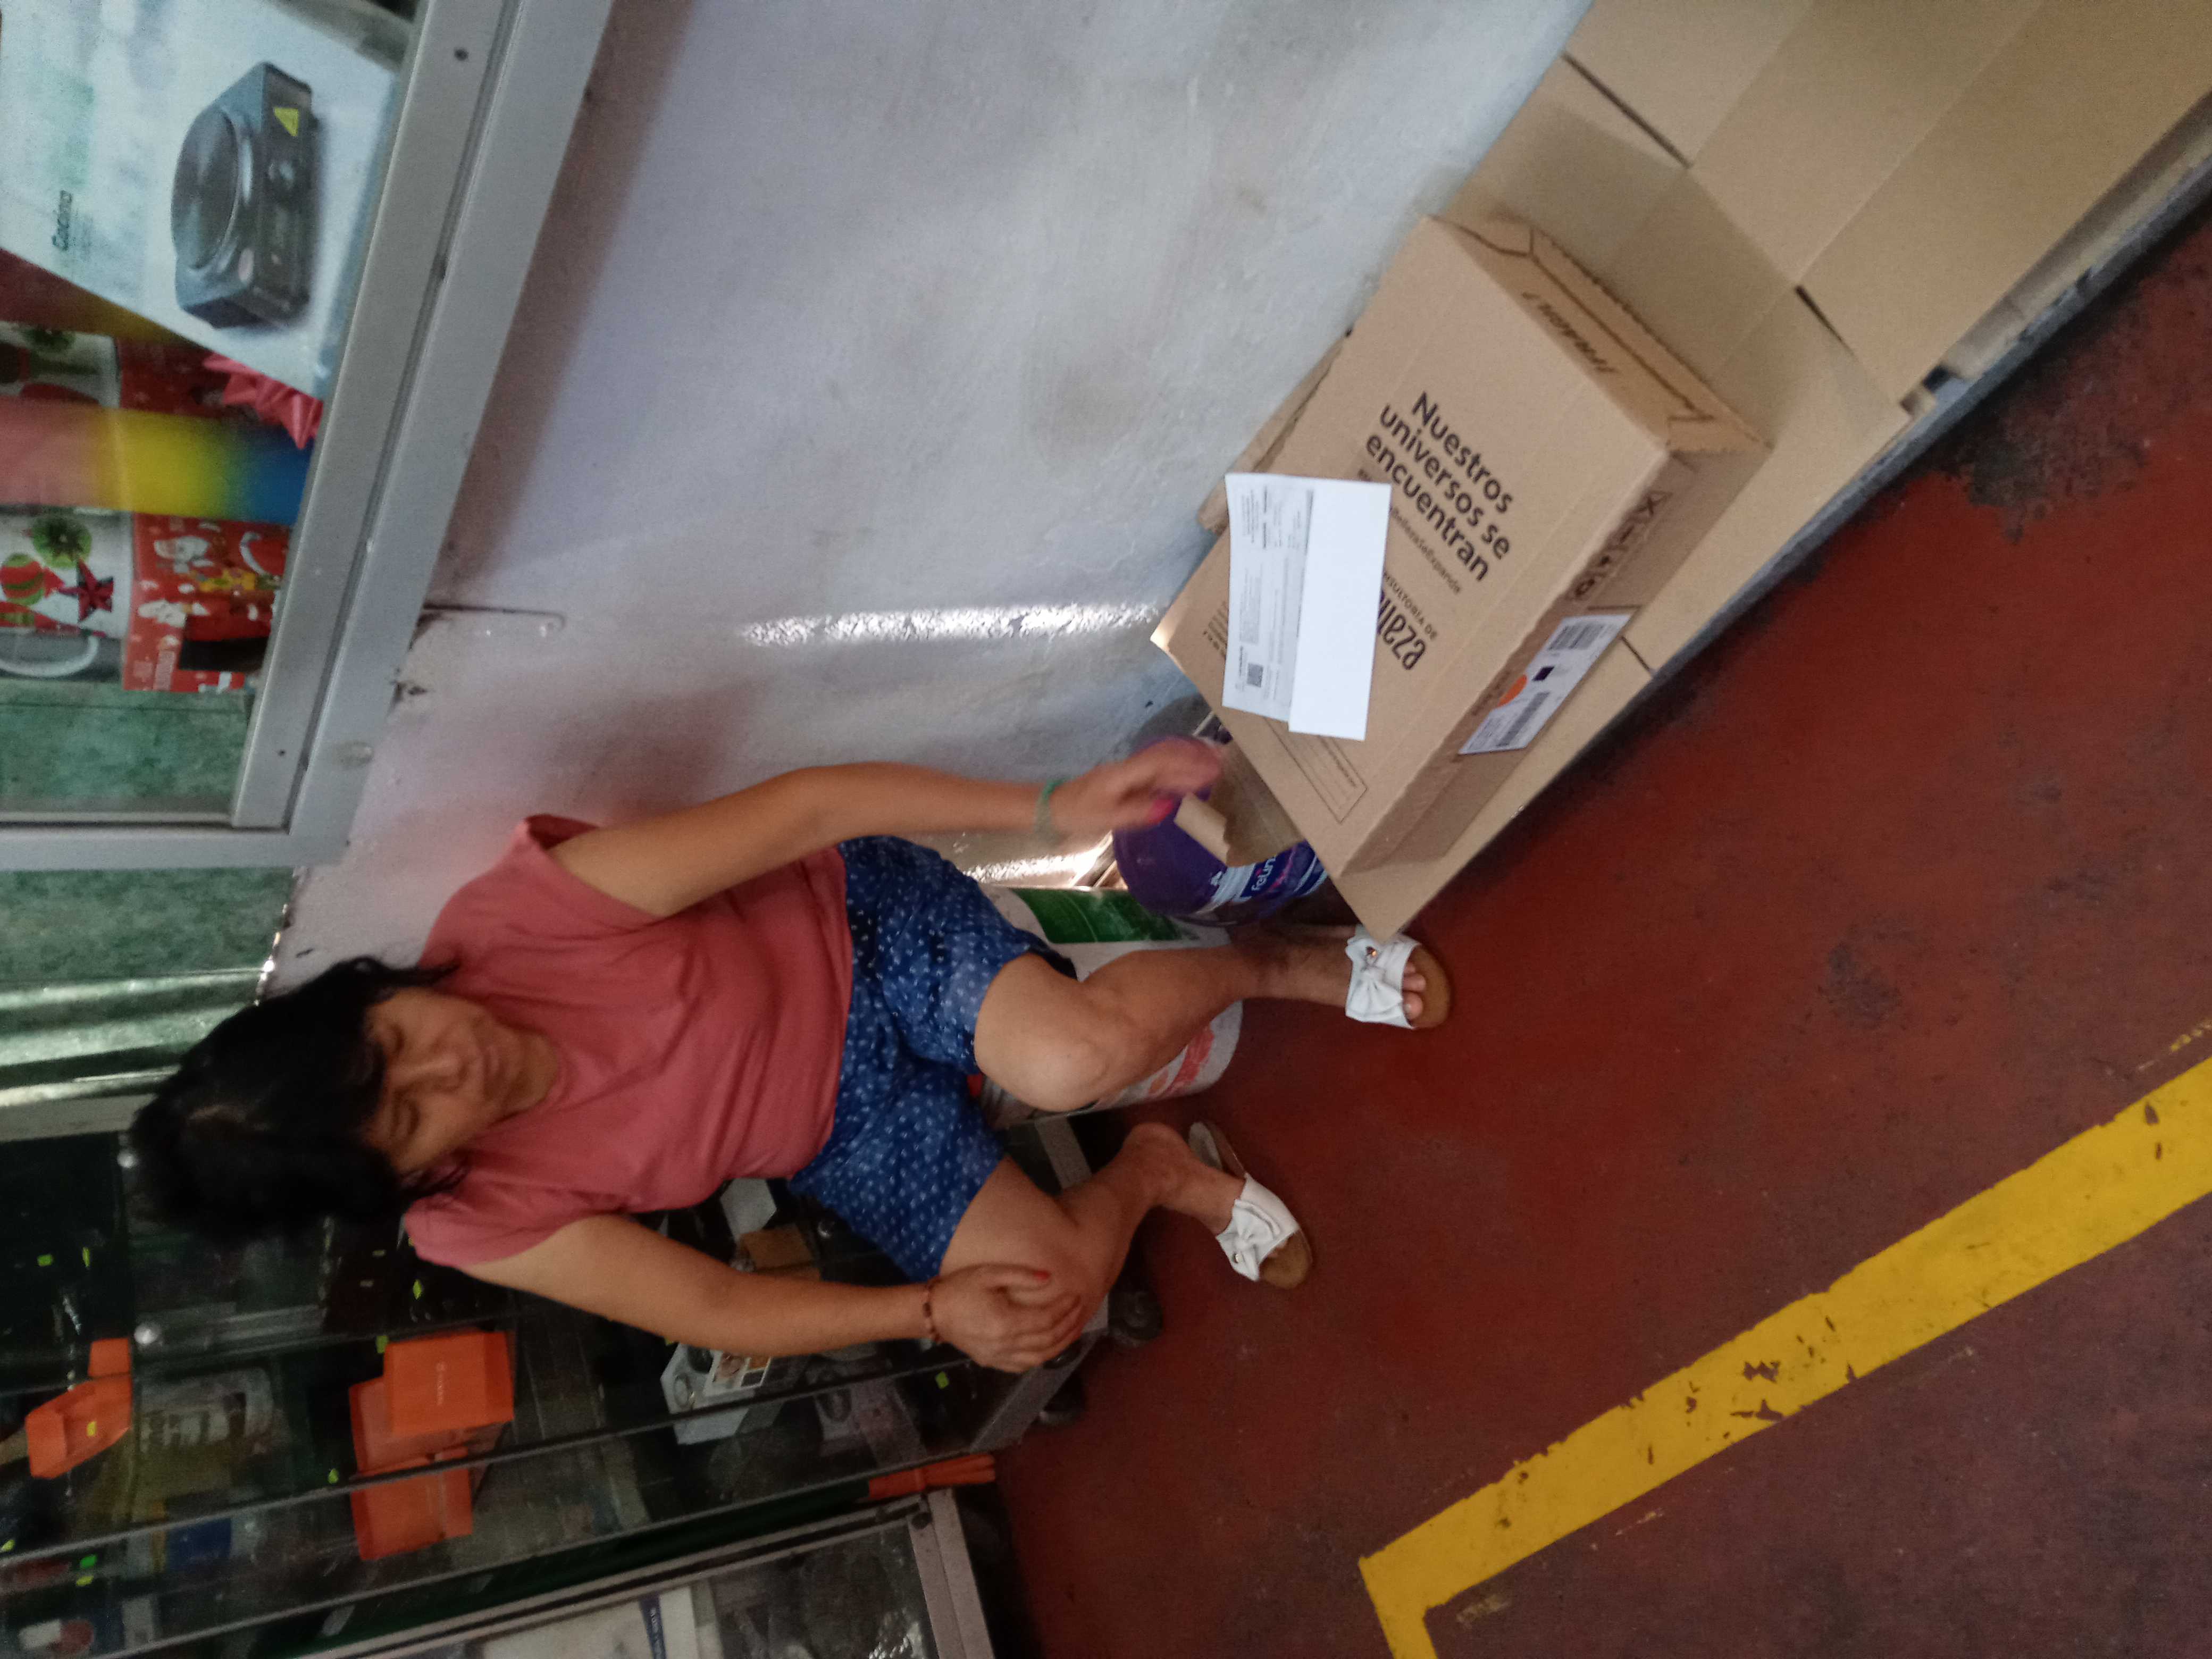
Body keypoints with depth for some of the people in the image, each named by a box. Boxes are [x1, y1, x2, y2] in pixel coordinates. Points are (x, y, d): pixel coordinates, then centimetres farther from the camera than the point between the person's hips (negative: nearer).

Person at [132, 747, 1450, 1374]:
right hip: (839, 1132, 2)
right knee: (1040, 1300, -15)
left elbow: (805, 811, -25)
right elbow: (714, 1312, -10)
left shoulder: (523, 914, -27)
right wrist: (929, 1310, -22)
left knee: (1079, 1057, -30)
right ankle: (1156, 1173, 19)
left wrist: (1054, 809, -28)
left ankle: (1283, 964, 4)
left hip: (859, 926, -2)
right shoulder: (473, 1226, -17)